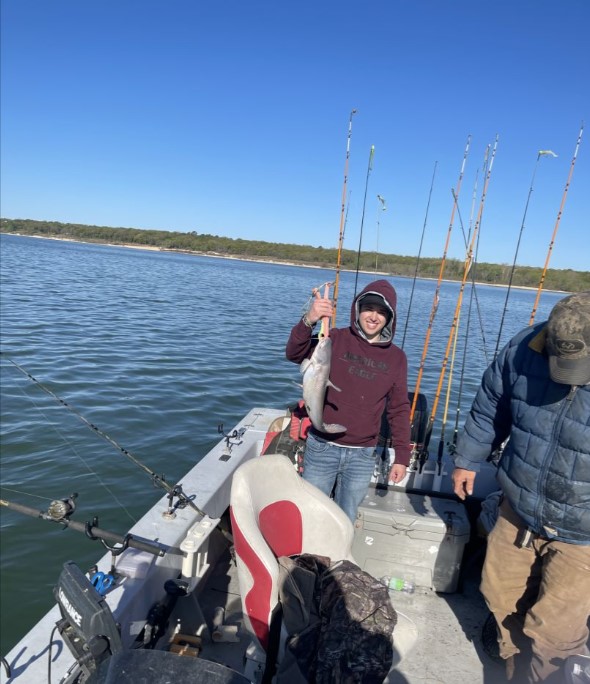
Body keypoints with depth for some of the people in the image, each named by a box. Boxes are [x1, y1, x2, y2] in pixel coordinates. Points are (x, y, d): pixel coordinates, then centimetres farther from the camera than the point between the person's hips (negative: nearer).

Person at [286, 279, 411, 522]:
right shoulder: (336, 340, -5)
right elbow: (294, 354, -20)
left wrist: (402, 456, 4)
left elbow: (399, 409, 7)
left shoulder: (396, 357, 2)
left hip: (362, 456, 2)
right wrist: (308, 321, -37)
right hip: (322, 448, -1)